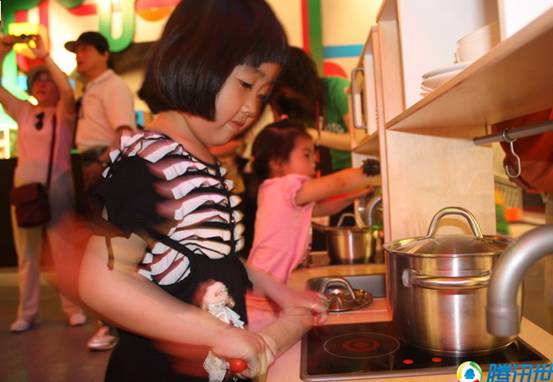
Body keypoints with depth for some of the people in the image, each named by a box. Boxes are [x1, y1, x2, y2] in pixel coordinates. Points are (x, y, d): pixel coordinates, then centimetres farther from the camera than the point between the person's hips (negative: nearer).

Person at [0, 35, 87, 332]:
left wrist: (44, 56, -19)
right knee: (27, 254, 9)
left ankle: (73, 308, 12)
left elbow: (68, 90, -19)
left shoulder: (65, 114, 1)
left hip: (57, 187, -4)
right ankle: (27, 313, 19)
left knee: (64, 250, 1)